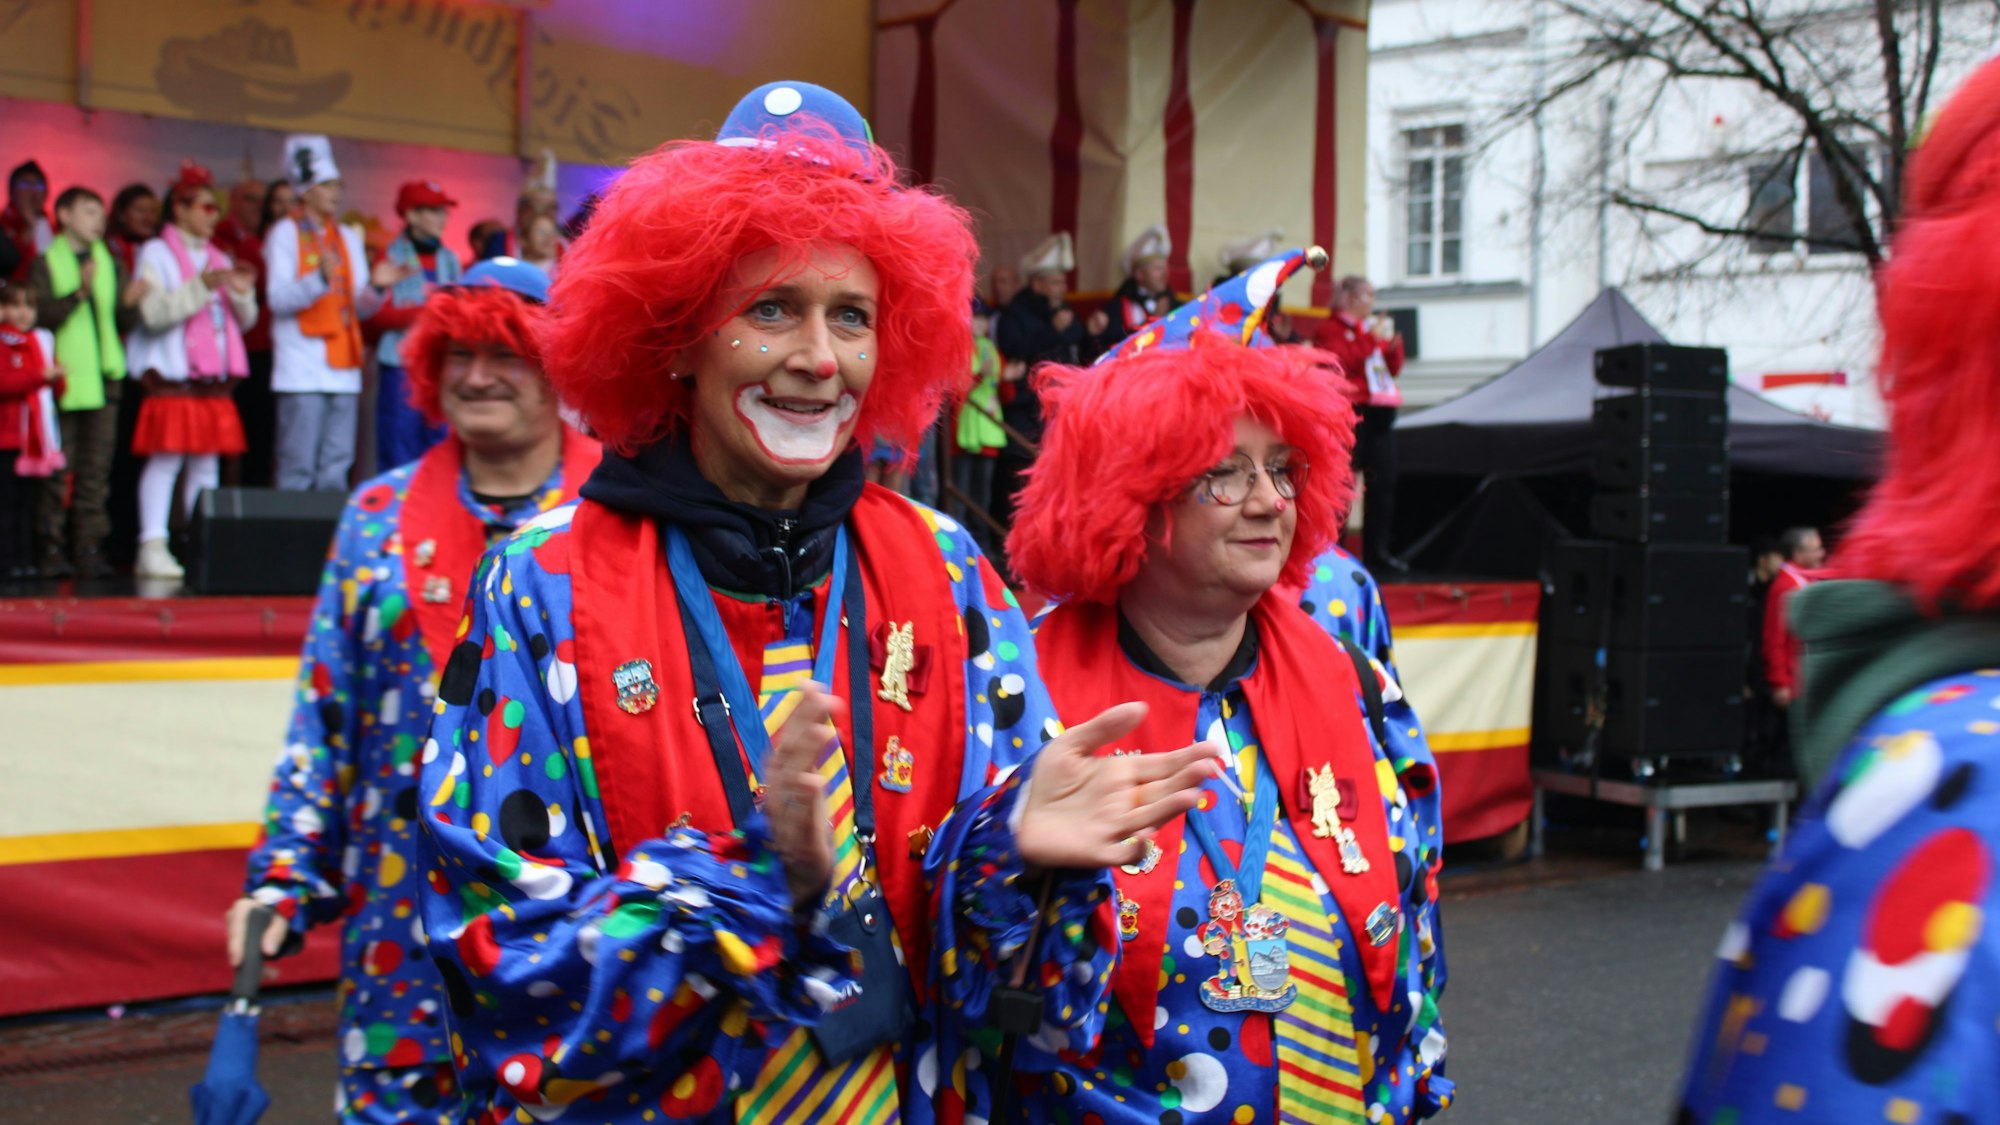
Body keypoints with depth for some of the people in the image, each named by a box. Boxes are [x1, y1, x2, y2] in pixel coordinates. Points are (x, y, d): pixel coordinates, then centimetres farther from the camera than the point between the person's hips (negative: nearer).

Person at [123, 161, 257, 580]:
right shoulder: (156, 253, 1)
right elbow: (154, 312, -13)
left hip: (215, 377, 6)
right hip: (172, 373, -6)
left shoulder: (218, 259, 19)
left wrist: (242, 293, -3)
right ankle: (153, 548, -10)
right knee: (166, 459, -9)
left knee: (208, 463, 4)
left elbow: (243, 322, 17)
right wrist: (202, 287, -20)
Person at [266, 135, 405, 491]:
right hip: (301, 372, -5)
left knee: (337, 470, 5)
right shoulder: (286, 233, 2)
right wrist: (321, 278, -25)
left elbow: (361, 308, 14)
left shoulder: (349, 238, 18)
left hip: (343, 369, 5)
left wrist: (377, 286, -7)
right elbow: (278, 300, -10)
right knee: (298, 469, -8)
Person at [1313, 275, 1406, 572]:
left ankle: (1378, 551, 12)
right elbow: (1341, 364, -19)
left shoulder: (1371, 328, 21)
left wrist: (1394, 346, 3)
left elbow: (1394, 369, 22)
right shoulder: (1330, 329, -2)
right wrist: (1370, 339, -15)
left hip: (1380, 414, 8)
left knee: (1383, 481, 6)